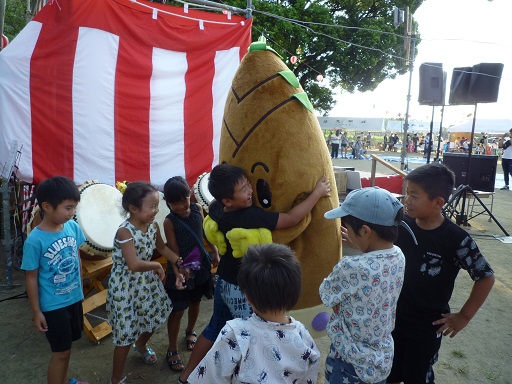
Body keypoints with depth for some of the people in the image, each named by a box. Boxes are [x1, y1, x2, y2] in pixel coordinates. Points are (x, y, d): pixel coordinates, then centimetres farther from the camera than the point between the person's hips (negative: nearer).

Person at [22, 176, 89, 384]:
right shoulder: (34, 241, -24)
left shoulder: (72, 227, -9)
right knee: (60, 352, 9)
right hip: (53, 306, -5)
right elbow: (31, 278, -14)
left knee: (66, 345, 24)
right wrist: (36, 312, -9)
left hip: (74, 298, 6)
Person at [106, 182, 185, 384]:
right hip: (126, 286, -7)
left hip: (147, 281, 7)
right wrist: (158, 266, -19)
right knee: (126, 332, 2)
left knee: (154, 316, 24)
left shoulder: (153, 225, -7)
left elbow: (162, 248, 10)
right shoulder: (125, 231, -28)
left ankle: (141, 345, 58)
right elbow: (134, 264, -35)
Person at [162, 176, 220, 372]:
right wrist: (179, 271, -27)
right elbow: (174, 251, -19)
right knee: (177, 311, 8)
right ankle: (172, 350, 26)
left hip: (200, 266, 5)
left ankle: (190, 332, 50)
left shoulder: (197, 209, -7)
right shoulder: (169, 222, -19)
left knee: (195, 302, 24)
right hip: (181, 270, -5)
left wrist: (215, 253, 3)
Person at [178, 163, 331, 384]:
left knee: (215, 328, 26)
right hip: (244, 289, -8)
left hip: (224, 281, 8)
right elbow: (291, 219, -27)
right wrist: (318, 192, -18)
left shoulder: (216, 208, -10)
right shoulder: (251, 217, -32)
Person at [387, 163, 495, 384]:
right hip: (394, 316, 4)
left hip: (428, 325, -3)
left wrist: (464, 316, -8)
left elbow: (486, 277, -10)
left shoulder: (456, 239, -22)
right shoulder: (401, 224, -11)